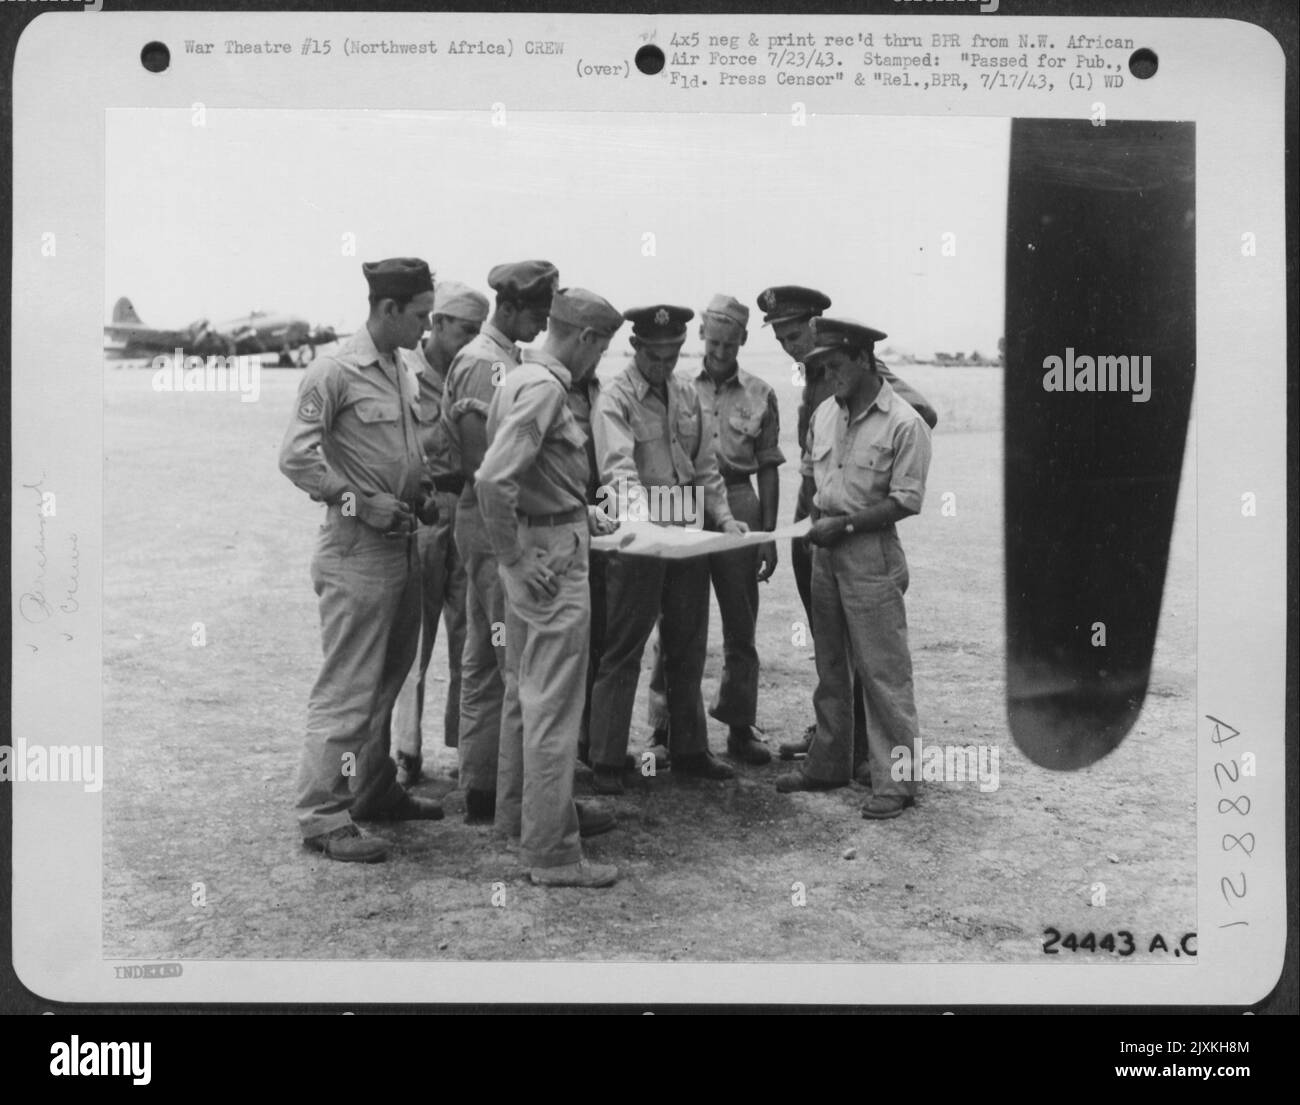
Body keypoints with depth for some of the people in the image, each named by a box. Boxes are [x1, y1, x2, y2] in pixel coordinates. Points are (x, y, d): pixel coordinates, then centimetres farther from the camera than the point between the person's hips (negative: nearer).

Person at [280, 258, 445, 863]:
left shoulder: (400, 372, 13)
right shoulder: (334, 372, -12)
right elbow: (296, 457, -16)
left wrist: (421, 497, 7)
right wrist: (361, 502, -20)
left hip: (401, 543, 9)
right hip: (356, 548, -9)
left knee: (387, 680, 17)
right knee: (346, 687, -6)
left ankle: (375, 793, 29)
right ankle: (322, 814, 2)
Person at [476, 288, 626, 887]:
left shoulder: (522, 377, 11)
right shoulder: (543, 388, -19)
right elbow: (493, 479, -29)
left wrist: (581, 512, 21)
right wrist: (513, 556, -21)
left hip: (537, 550, 11)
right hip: (551, 558, -10)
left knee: (525, 691, 21)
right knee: (553, 705, -4)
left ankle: (520, 811, 37)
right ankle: (552, 852, 3)